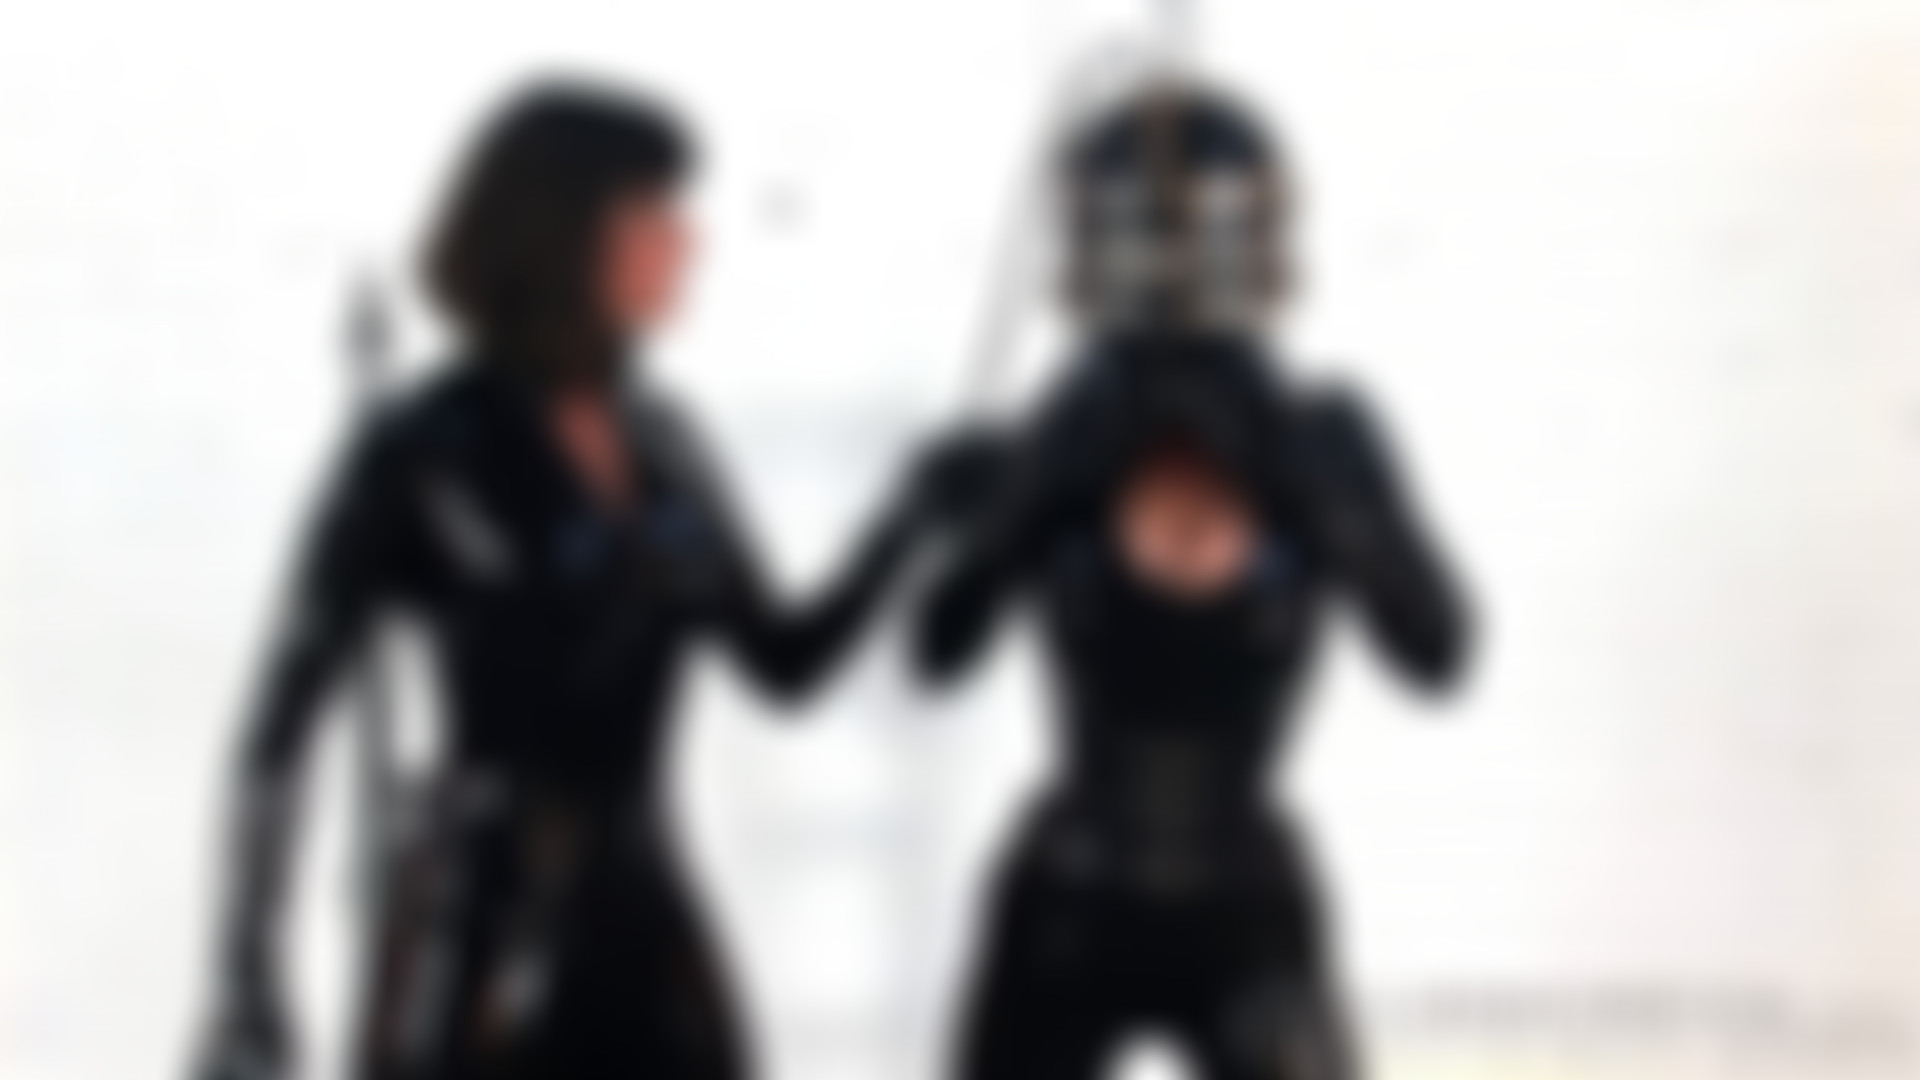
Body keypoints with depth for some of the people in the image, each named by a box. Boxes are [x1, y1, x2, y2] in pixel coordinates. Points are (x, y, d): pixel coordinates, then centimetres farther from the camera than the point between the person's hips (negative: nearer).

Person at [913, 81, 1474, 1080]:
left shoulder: (1322, 440, -9)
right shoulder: (1066, 444, -7)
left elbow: (1435, 651, -19)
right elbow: (939, 649, -16)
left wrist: (1303, 487, -30)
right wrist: (1048, 489, -30)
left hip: (1246, 918, -1)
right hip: (1068, 914, 1)